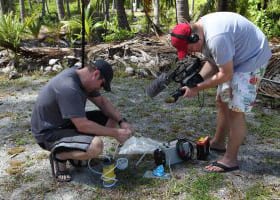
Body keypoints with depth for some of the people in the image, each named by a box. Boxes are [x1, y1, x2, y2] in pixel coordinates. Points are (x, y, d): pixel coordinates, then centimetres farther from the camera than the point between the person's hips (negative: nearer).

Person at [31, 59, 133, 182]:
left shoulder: (82, 77, -2)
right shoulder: (69, 88, -31)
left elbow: (102, 102, 7)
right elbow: (83, 126, -31)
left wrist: (122, 121, -6)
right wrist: (115, 133, -22)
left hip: (68, 122, 9)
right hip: (49, 132, -9)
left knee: (111, 119, 1)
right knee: (96, 147, -32)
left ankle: (76, 150, 8)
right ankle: (59, 156, -5)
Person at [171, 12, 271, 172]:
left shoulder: (216, 37, -34)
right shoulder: (200, 29, -3)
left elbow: (226, 75, -26)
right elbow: (212, 61, 6)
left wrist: (198, 88, -18)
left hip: (253, 59, -10)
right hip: (233, 60, 10)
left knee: (235, 110, -9)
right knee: (222, 102, 14)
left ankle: (230, 160, 1)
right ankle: (218, 143, 30)